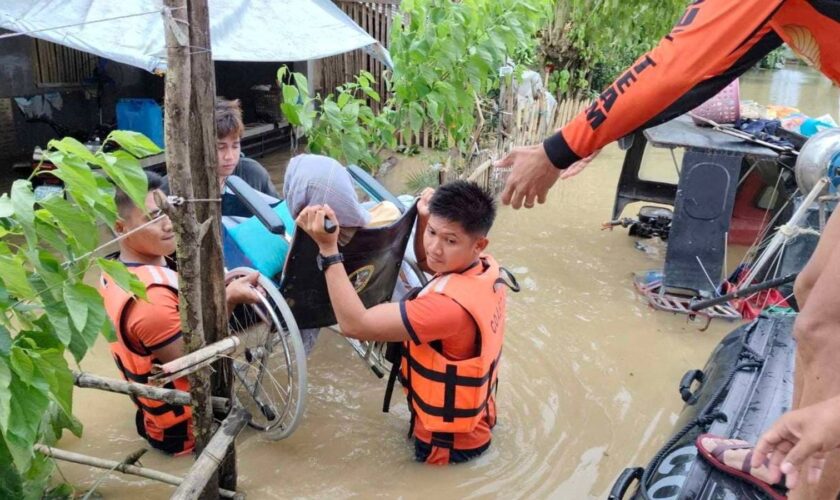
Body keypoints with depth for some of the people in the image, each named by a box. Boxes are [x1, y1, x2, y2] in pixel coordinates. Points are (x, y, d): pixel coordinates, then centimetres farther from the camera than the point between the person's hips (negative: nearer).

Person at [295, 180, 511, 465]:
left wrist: (328, 248, -36)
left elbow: (354, 324, -35)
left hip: (449, 445, -8)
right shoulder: (486, 268, -10)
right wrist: (423, 219, -7)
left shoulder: (451, 304, -37)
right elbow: (424, 262, 11)